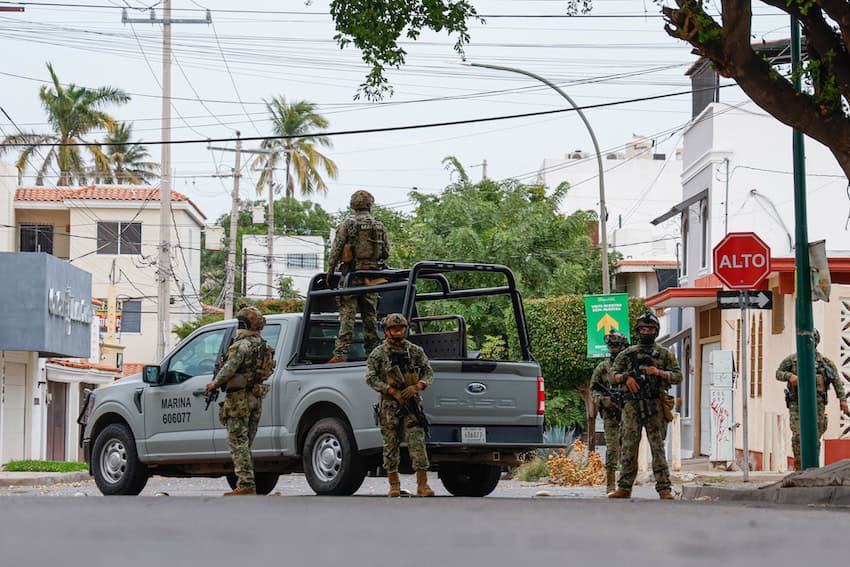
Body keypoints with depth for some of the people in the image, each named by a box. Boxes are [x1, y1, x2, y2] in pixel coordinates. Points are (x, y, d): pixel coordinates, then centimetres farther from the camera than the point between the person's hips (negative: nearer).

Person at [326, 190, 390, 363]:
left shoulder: (346, 225, -5)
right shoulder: (379, 226, 6)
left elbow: (336, 251, -7)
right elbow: (386, 252, 10)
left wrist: (330, 272, 0)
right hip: (372, 277, 3)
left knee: (347, 313, -6)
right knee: (370, 314, 10)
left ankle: (341, 353, -14)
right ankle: (372, 352, 13)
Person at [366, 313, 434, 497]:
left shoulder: (415, 351, 9)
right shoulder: (378, 353, 2)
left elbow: (429, 373, 9)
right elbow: (370, 378, -5)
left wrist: (416, 387, -11)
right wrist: (393, 391, -14)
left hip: (412, 404, 1)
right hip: (389, 406, -1)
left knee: (417, 443, -9)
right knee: (391, 445, 2)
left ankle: (422, 484, -12)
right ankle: (394, 485, 11)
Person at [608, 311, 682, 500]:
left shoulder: (664, 354, 10)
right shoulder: (627, 354, 14)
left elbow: (678, 376, 6)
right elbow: (614, 374, 13)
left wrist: (659, 372, -10)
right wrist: (626, 378, -8)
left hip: (655, 406, -2)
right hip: (632, 405, 2)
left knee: (658, 447, -6)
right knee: (628, 447, 0)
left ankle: (664, 489, -7)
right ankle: (625, 488, 5)